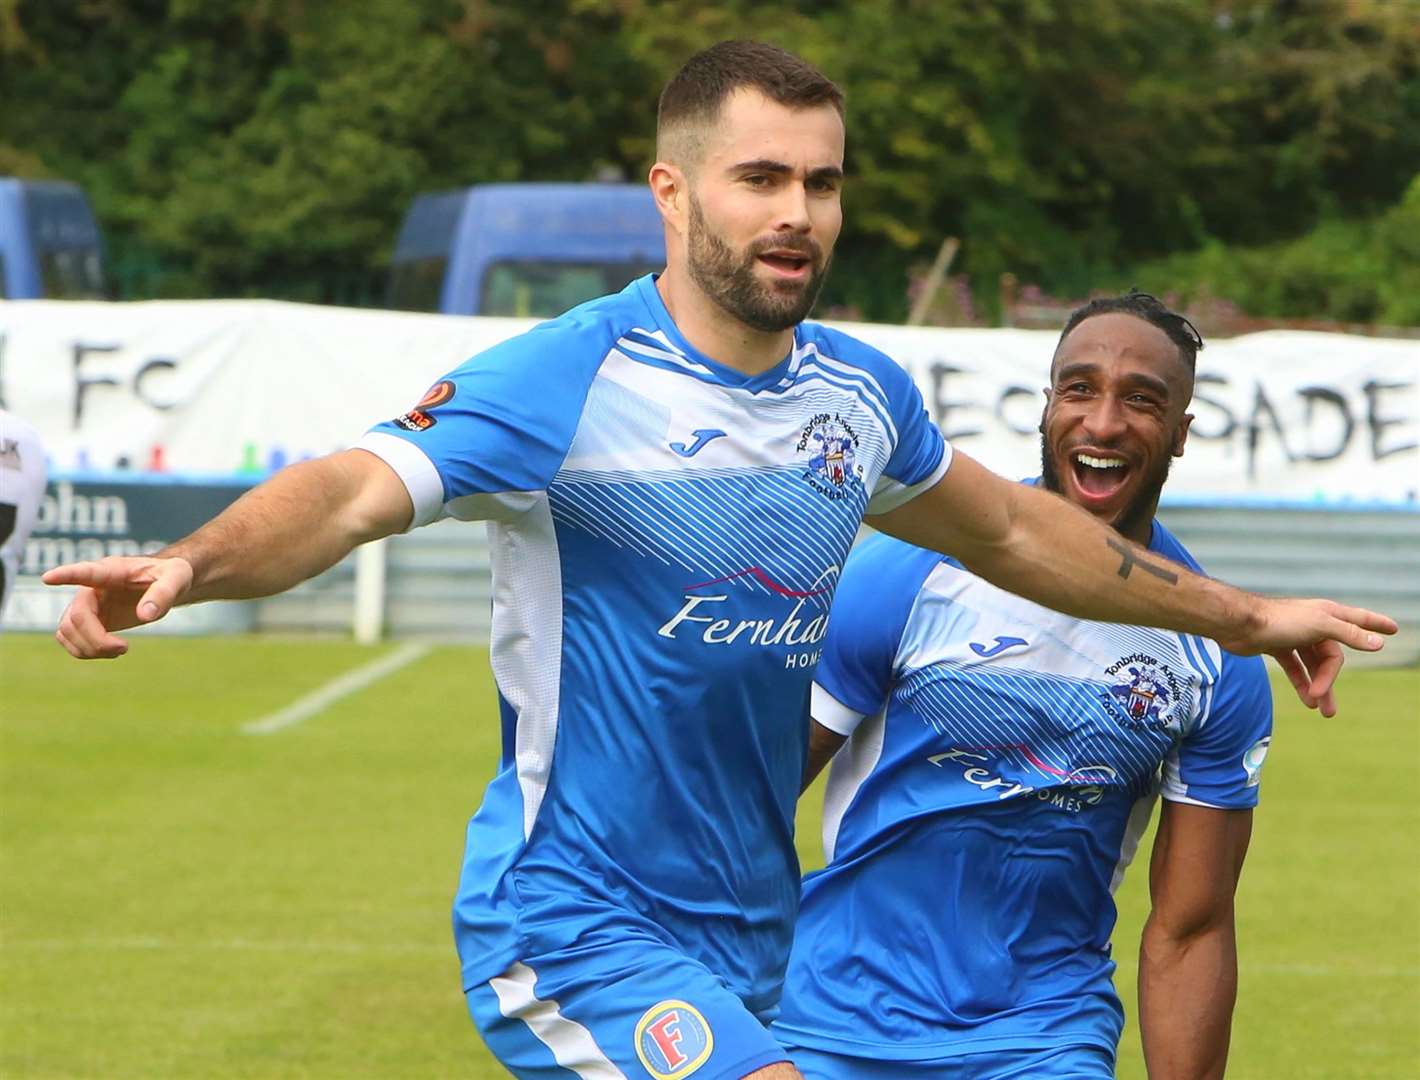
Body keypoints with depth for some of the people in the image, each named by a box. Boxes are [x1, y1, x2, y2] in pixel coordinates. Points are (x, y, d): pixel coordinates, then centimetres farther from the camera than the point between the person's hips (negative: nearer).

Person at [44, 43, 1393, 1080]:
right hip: (574, 929, -7)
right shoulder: (568, 381, -14)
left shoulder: (859, 394, 8)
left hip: (751, 943, 7)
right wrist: (187, 565, -48)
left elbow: (1008, 529, 27)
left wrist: (1241, 616, 36)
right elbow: (354, 490, -27)